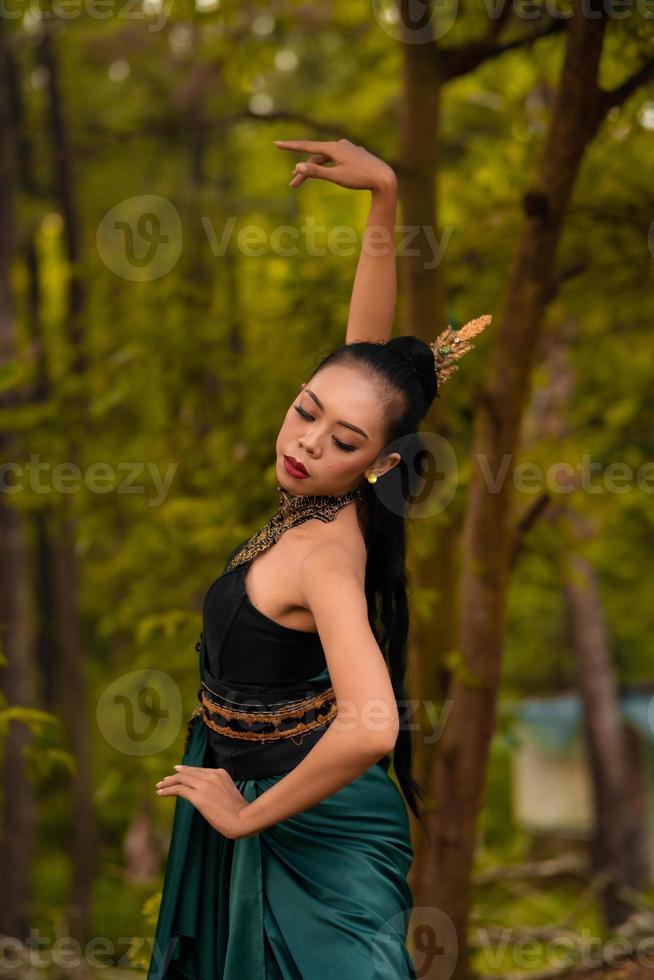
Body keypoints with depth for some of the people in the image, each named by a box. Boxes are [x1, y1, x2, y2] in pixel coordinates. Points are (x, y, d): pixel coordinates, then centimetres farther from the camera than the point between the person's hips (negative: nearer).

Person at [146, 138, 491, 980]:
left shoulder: (328, 552, -26)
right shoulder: (321, 501, -5)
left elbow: (369, 729, -41)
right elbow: (368, 353, 4)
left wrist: (249, 814, -26)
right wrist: (382, 195, -3)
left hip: (313, 829, -8)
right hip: (246, 795, 8)